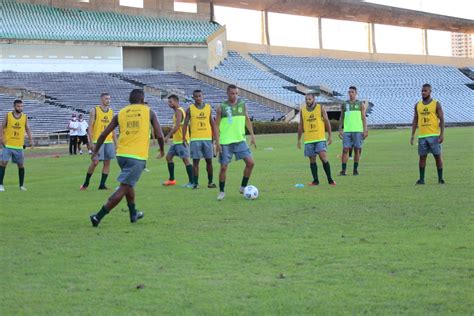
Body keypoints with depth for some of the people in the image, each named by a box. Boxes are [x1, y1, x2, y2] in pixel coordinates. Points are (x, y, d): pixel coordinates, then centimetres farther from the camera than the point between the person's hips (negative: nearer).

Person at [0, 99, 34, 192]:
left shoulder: (24, 117, 4)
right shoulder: (8, 115, -1)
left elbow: (27, 129, 13)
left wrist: (31, 140, 3)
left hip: (19, 146, 2)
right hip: (7, 145, -2)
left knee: (21, 165, 6)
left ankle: (22, 185, 18)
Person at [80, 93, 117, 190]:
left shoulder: (111, 112, 12)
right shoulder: (94, 110, -3)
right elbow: (90, 127, -5)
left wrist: (116, 142, 11)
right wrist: (91, 142, -13)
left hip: (109, 141, 5)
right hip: (98, 141, -5)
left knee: (107, 162, 1)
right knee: (95, 162, -7)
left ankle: (102, 184, 8)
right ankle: (86, 183, 10)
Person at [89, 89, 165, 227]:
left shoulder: (120, 113, 11)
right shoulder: (149, 112, 5)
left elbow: (104, 134, 9)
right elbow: (159, 135, 2)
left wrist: (95, 151, 19)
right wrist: (162, 150, 20)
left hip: (121, 154, 4)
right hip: (138, 156, -4)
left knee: (129, 184, 27)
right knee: (123, 188, -5)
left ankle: (133, 214, 37)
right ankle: (98, 216, -13)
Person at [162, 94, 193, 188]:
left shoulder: (178, 111, -14)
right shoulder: (177, 111, 17)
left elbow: (177, 126, -24)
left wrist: (168, 136, -25)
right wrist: (170, 136, 23)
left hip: (181, 140, -11)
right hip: (176, 140, 11)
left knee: (185, 159, -9)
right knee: (168, 157, 12)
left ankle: (191, 182, -8)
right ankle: (171, 180, 18)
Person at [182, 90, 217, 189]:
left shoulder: (208, 108, 8)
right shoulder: (190, 109, 1)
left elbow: (212, 122, 12)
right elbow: (185, 124, 2)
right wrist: (184, 137, -6)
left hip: (207, 138, 2)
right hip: (195, 139, -2)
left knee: (209, 160, 4)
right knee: (195, 161, -1)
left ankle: (210, 182, 13)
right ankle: (196, 183, 3)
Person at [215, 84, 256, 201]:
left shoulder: (242, 105, 6)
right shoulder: (221, 108, -4)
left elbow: (247, 120, 13)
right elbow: (217, 125, -2)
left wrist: (252, 135, 6)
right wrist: (217, 142, -9)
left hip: (240, 140, 3)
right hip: (225, 142, -3)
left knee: (250, 163, -6)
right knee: (223, 167, -1)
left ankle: (243, 187, 9)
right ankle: (221, 192, 13)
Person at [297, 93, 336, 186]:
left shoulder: (320, 108, 1)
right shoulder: (302, 110, 8)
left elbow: (327, 122, 3)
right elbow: (300, 125, 14)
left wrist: (330, 136, -2)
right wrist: (299, 139, 12)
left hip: (320, 138, -3)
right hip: (308, 140, 3)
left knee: (323, 157, -12)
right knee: (312, 160, 4)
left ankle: (330, 179, -5)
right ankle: (315, 180, 12)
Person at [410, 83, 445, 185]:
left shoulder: (436, 104, 0)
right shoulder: (417, 105, 11)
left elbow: (441, 119, -3)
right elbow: (415, 120, 13)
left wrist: (442, 134, -11)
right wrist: (412, 135, 7)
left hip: (434, 135, -3)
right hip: (422, 136, 3)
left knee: (437, 156, -1)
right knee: (422, 157, 3)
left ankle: (440, 178, 6)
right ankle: (421, 179, 7)